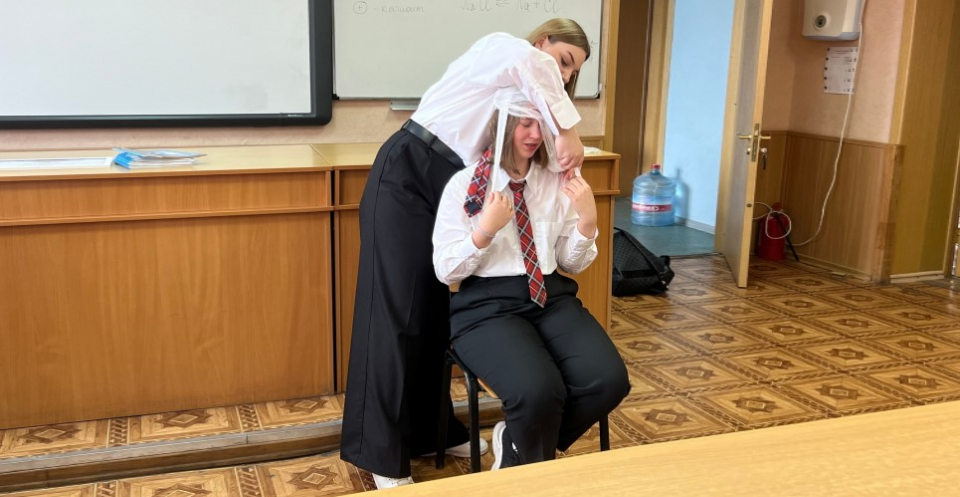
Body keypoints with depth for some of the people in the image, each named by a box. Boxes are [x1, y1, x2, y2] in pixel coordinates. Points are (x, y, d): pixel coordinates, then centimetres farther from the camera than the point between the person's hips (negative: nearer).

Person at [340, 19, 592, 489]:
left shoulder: (530, 99, 18)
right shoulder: (498, 47, -5)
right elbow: (528, 61, -30)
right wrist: (569, 129, -29)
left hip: (449, 191, 8)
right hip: (406, 177, -8)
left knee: (438, 312, 10)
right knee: (397, 313, -6)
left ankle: (431, 430, 24)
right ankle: (382, 454, 2)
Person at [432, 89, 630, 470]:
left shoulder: (558, 181, 7)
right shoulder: (465, 184, -3)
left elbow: (572, 264, 11)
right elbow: (445, 270, -3)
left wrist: (587, 218, -7)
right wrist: (486, 230, -17)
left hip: (552, 297, 5)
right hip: (487, 305, -4)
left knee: (610, 381, -20)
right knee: (538, 392, -31)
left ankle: (517, 449, 6)